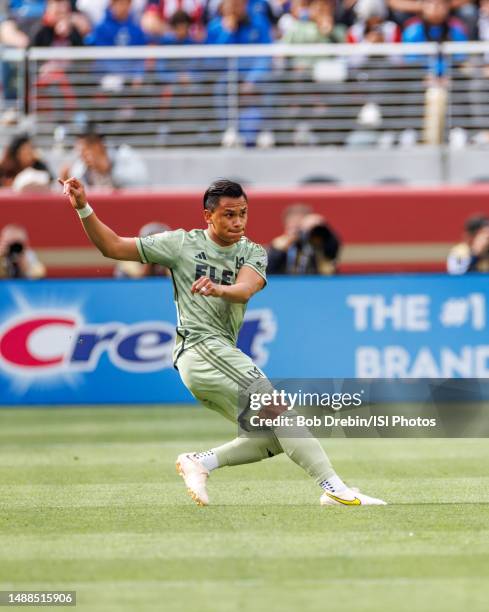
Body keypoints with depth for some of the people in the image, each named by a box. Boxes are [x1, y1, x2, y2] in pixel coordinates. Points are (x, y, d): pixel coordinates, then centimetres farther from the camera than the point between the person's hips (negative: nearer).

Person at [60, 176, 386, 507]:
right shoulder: (183, 244, 2)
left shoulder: (253, 253, 9)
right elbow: (113, 247, 3)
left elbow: (245, 290, -15)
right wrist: (84, 208, -9)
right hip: (200, 346, -7)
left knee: (276, 436, 2)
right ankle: (335, 489, -24)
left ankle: (200, 461, 1)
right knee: (278, 408, -18)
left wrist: (217, 289, -37)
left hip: (224, 353, 7)